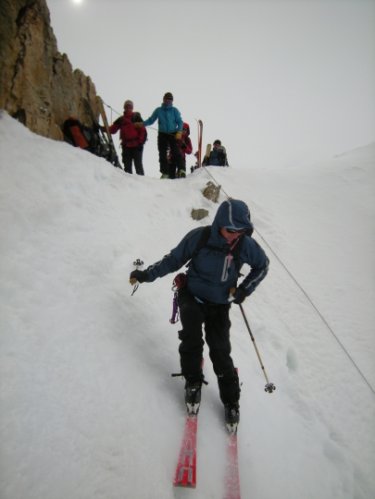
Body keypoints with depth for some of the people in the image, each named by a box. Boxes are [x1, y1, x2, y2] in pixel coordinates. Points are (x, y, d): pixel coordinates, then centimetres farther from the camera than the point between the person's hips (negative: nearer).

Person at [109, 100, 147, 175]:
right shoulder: (121, 119, 13)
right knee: (127, 166, 7)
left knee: (138, 165, -3)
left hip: (136, 146, -4)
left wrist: (140, 142, -12)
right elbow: (112, 130, 9)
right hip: (126, 146, 4)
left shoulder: (136, 117, 3)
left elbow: (143, 130, -3)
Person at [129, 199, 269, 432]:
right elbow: (174, 259, -7)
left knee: (220, 351, -3)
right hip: (192, 296, -1)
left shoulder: (246, 245, -16)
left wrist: (245, 289, -5)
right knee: (192, 340, -22)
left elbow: (262, 265, 4)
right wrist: (147, 275, -9)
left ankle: (231, 401, 17)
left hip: (220, 304, 1)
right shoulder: (199, 237, -21)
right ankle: (193, 382, 4)